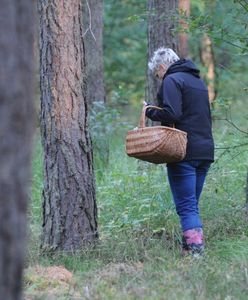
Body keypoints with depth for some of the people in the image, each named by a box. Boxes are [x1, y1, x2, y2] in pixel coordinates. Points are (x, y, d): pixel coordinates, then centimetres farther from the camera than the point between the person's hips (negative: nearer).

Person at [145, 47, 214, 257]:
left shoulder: (172, 80, -6)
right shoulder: (198, 81, 22)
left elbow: (171, 114, -20)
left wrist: (149, 112, -4)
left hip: (184, 153, -8)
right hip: (205, 151, 8)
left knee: (186, 206, -10)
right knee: (192, 205, 13)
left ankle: (195, 249, -18)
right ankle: (193, 246, 11)